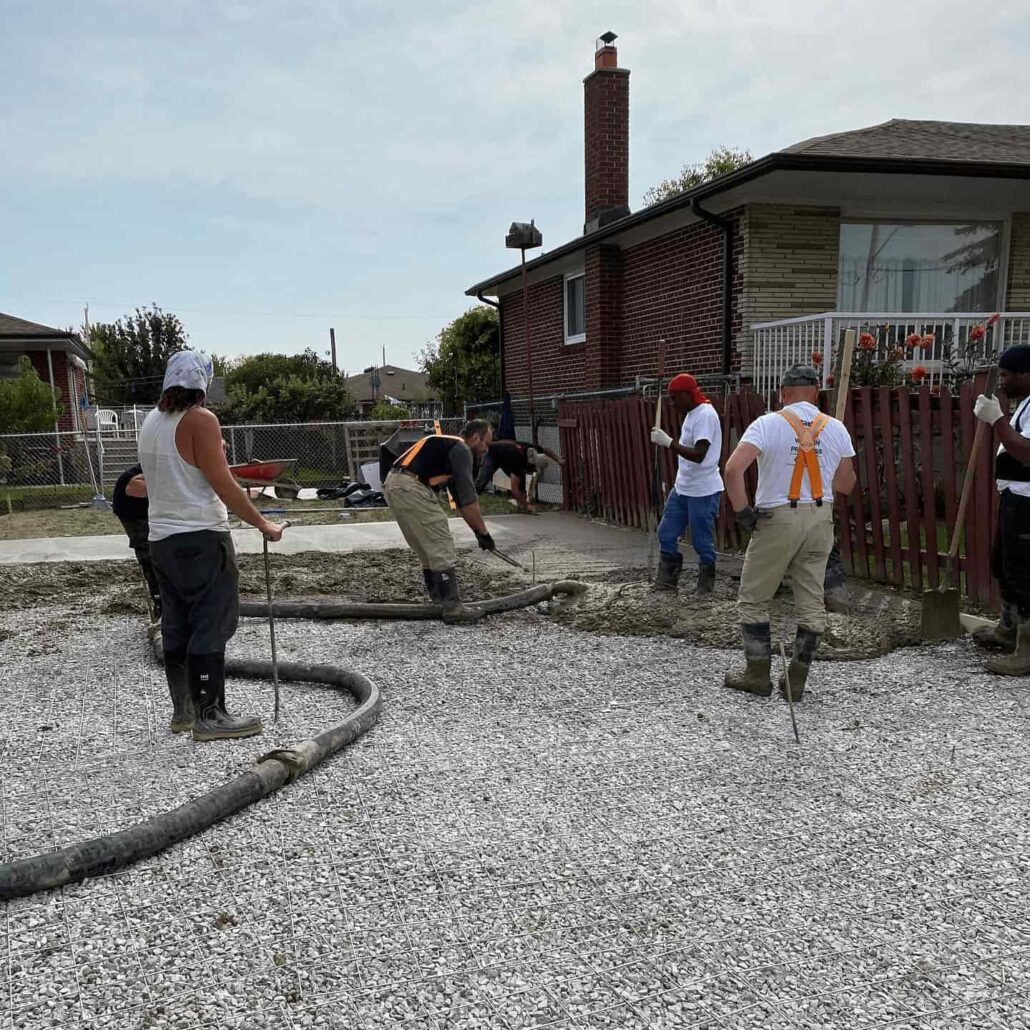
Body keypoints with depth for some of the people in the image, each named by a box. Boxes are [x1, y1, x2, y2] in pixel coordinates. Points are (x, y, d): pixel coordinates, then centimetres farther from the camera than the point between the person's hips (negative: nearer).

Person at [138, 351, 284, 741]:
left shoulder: (150, 422, 12)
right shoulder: (200, 419, -13)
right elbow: (223, 485, -17)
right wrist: (263, 524, -12)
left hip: (162, 538, 8)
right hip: (200, 538, -8)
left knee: (177, 627, 13)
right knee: (211, 626, -4)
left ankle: (183, 710, 21)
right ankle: (210, 716, -1)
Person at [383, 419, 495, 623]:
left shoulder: (449, 447, 27)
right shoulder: (461, 449, -2)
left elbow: (460, 499, 29)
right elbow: (468, 497, -7)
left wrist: (477, 530, 28)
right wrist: (483, 532, 0)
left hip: (393, 486, 10)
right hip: (410, 488, -10)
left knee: (428, 550, 18)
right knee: (441, 548, -5)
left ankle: (440, 600, 27)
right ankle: (452, 607, -4)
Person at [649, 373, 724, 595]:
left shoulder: (705, 415, -18)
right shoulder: (691, 414, 12)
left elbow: (699, 455, -28)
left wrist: (669, 442, -28)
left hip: (703, 492, -10)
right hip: (682, 488, 10)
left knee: (702, 542, 1)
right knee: (666, 534, 11)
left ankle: (704, 589, 14)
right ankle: (666, 583, 21)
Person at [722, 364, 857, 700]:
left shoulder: (768, 424, -8)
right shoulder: (836, 428, 4)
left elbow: (733, 469, -21)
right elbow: (846, 484, 10)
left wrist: (742, 511, -10)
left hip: (777, 520, -4)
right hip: (820, 520, 4)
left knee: (753, 599, 9)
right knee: (811, 602, 10)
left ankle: (758, 675, 13)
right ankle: (796, 681, 14)